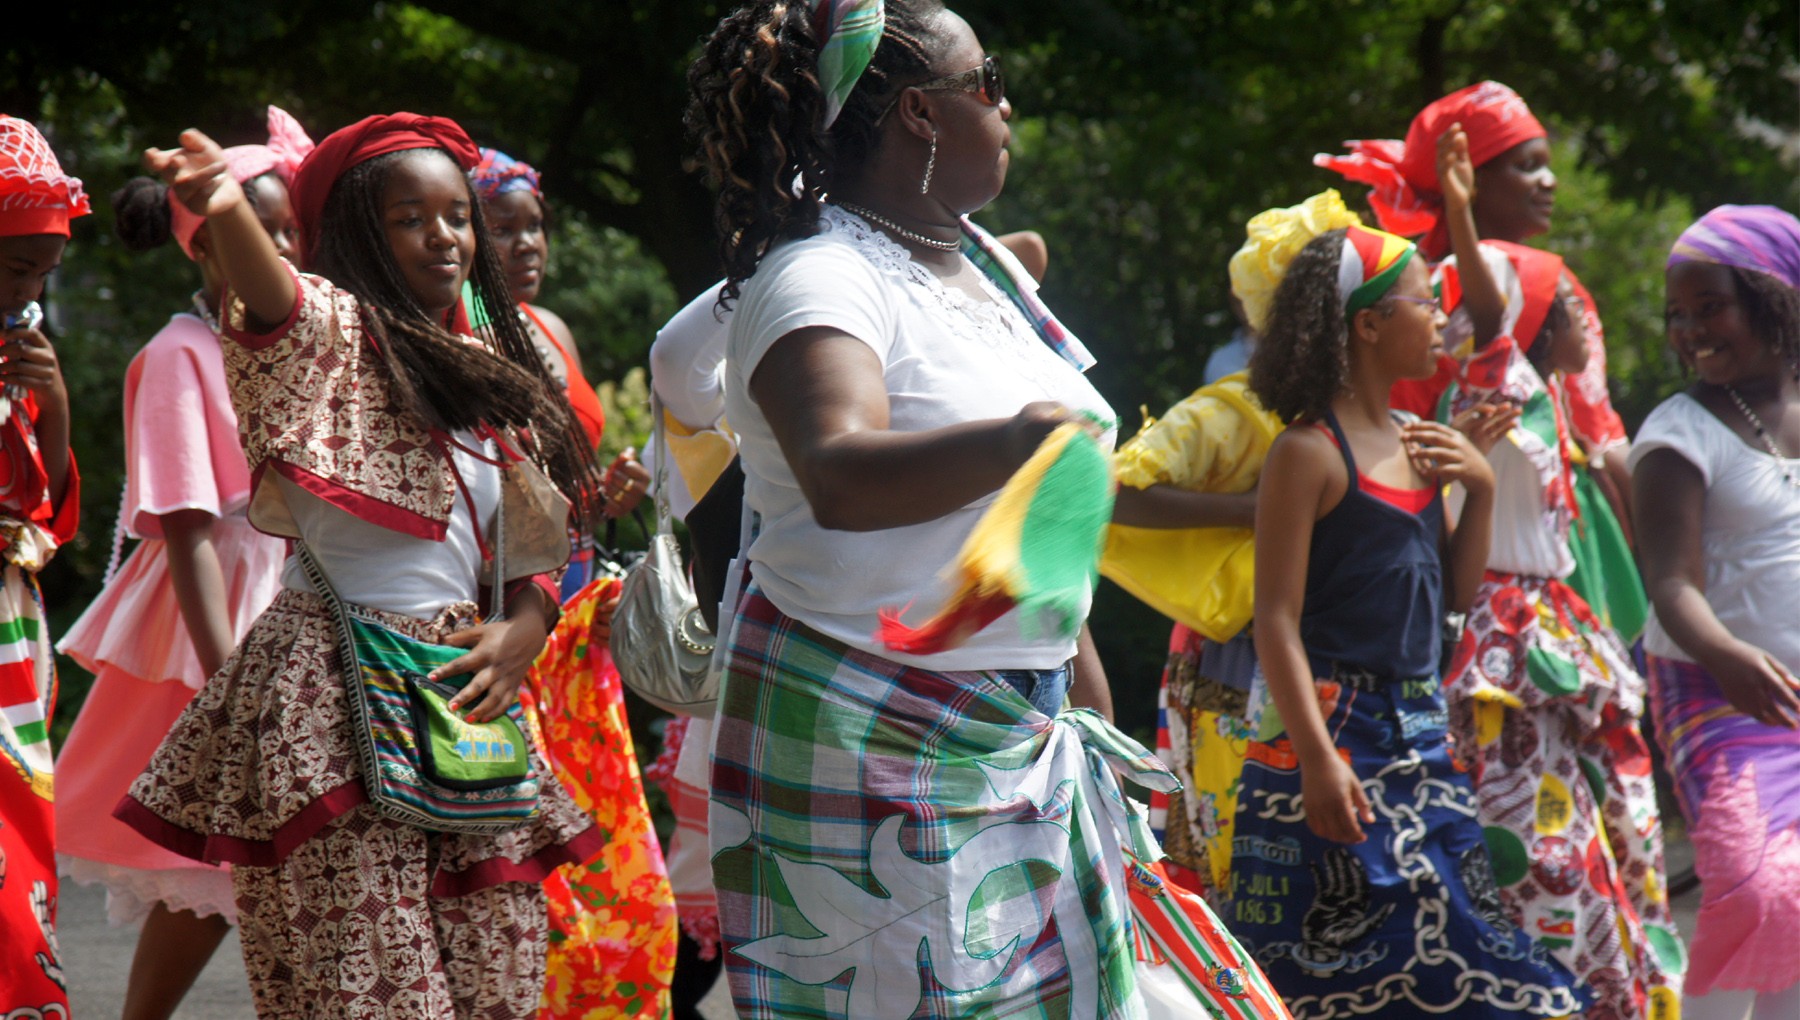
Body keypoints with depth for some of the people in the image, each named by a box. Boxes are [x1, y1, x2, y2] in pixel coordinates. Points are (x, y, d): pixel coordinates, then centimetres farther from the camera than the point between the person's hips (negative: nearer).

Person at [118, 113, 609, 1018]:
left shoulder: (488, 373, 19)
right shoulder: (334, 335, -2)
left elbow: (536, 553, 22)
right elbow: (277, 305, -27)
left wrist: (521, 635, 0)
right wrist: (227, 213, -49)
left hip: (460, 697, 7)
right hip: (335, 692, -7)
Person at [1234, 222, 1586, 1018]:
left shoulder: (1415, 445, 12)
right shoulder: (1310, 453, -11)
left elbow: (1457, 593, 18)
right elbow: (1277, 620, -14)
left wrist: (1480, 489, 3)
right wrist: (1318, 760, -22)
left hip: (1418, 735, 8)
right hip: (1333, 730, -8)